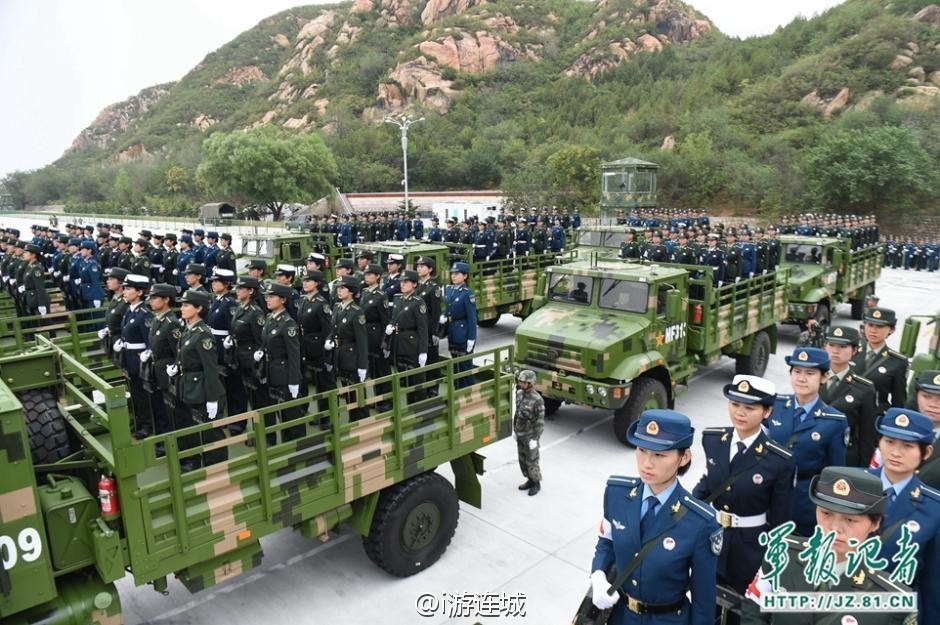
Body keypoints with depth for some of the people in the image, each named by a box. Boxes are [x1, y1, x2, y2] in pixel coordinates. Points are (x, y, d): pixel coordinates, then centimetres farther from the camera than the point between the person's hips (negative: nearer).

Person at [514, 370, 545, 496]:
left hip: (530, 436, -7)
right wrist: (514, 430, 13)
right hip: (520, 434, 7)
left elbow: (540, 421, -20)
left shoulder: (537, 399, -24)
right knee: (523, 460, 17)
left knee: (531, 461, 6)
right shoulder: (519, 393, -1)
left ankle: (536, 484, 24)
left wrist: (535, 439, -19)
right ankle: (530, 480, 34)